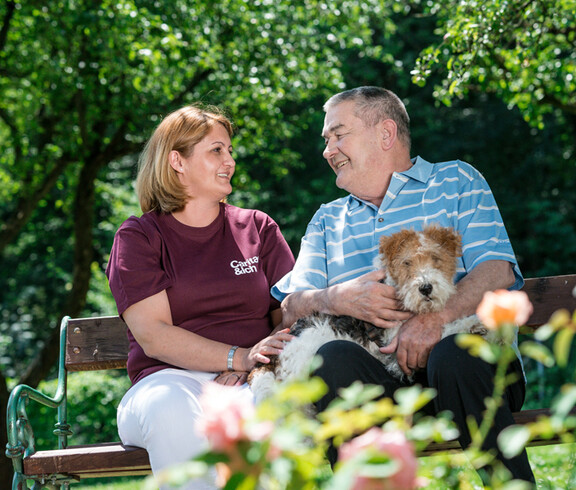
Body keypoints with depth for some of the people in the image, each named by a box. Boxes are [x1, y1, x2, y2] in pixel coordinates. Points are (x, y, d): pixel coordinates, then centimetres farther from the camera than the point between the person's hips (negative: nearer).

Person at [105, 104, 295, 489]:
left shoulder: (258, 228, 20)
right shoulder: (138, 237, 10)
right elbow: (153, 336, -3)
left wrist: (254, 367, -11)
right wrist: (240, 356, -17)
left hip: (251, 383, 2)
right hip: (170, 379, -1)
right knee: (172, 411, -40)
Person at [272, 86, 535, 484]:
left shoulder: (456, 181, 17)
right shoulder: (328, 220, 29)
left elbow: (498, 272, 0)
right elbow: (291, 308, 15)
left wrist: (436, 319, -18)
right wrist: (336, 298, -9)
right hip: (378, 372, 2)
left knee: (454, 355, -37)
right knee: (334, 357, -31)